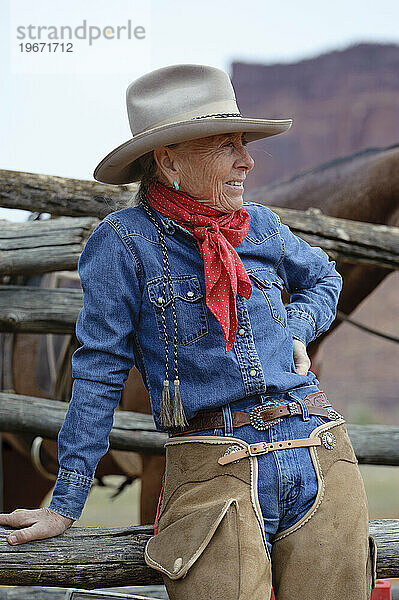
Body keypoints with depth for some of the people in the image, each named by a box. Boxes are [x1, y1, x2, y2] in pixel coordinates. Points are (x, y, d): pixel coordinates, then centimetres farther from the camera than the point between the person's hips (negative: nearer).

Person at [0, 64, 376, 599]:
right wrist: (64, 507, -2)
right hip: (214, 474, -5)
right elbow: (99, 374, -1)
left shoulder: (260, 227, 13)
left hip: (321, 458, 5)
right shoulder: (123, 241, -2)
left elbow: (324, 277, 34)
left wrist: (296, 329, 12)